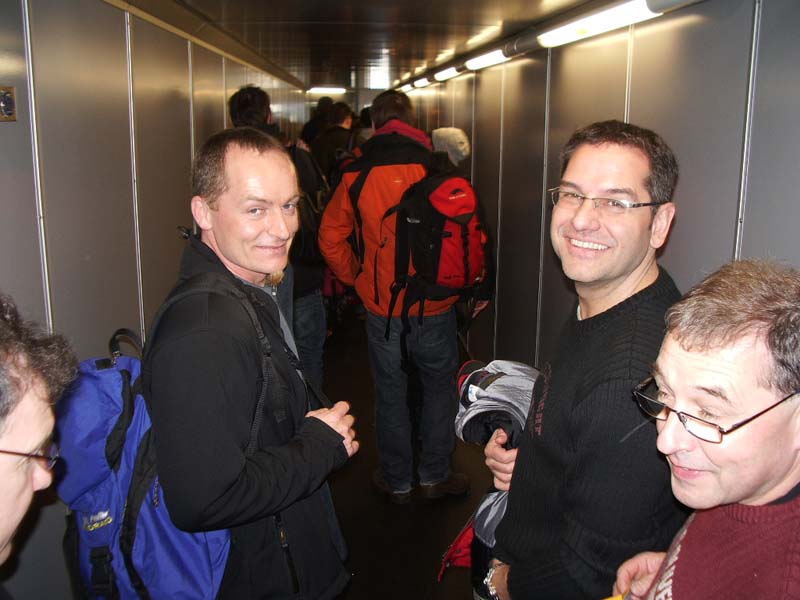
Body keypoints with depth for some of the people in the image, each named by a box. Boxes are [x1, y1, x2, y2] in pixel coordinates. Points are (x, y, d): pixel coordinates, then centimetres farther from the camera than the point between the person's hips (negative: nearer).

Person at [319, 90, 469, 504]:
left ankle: (396, 481, 27)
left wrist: (356, 278, 12)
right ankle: (434, 475, 26)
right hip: (436, 307, -1)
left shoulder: (356, 174, -2)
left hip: (382, 308, 1)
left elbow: (330, 237, 1)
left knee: (390, 393, 14)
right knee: (440, 387, 17)